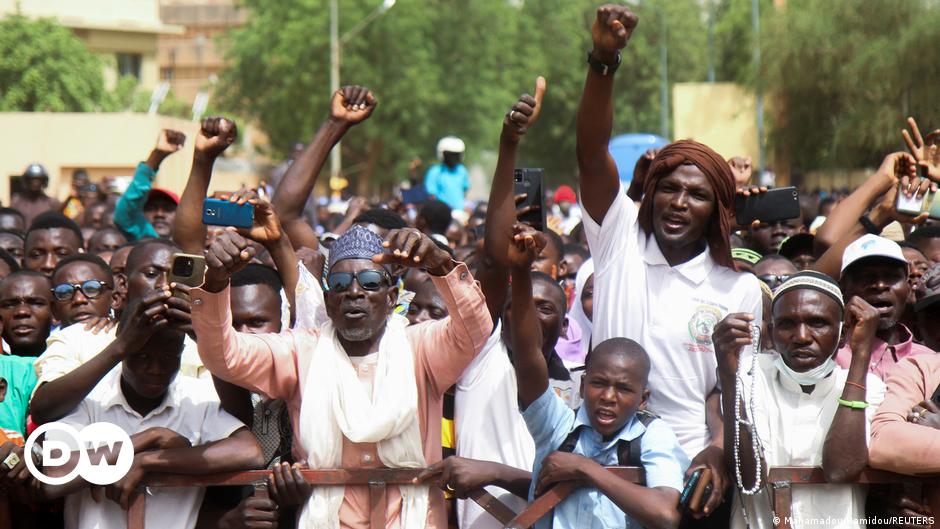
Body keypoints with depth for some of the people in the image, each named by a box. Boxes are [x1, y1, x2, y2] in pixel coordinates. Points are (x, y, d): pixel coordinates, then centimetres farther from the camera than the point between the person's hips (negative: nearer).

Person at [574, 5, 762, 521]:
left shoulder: (739, 290, 5)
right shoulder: (620, 240, 5)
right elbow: (591, 154, -7)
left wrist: (717, 453, -17)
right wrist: (603, 61, -21)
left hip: (690, 476, 0)